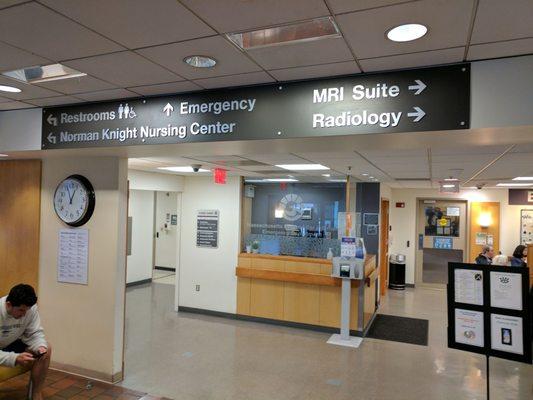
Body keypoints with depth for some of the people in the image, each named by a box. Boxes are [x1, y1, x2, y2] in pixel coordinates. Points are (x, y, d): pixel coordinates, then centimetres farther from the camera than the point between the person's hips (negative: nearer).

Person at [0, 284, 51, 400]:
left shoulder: (30, 308, -21)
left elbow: (35, 334, -13)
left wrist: (40, 347, -33)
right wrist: (15, 358, -43)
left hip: (11, 345, 5)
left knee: (46, 348, -16)